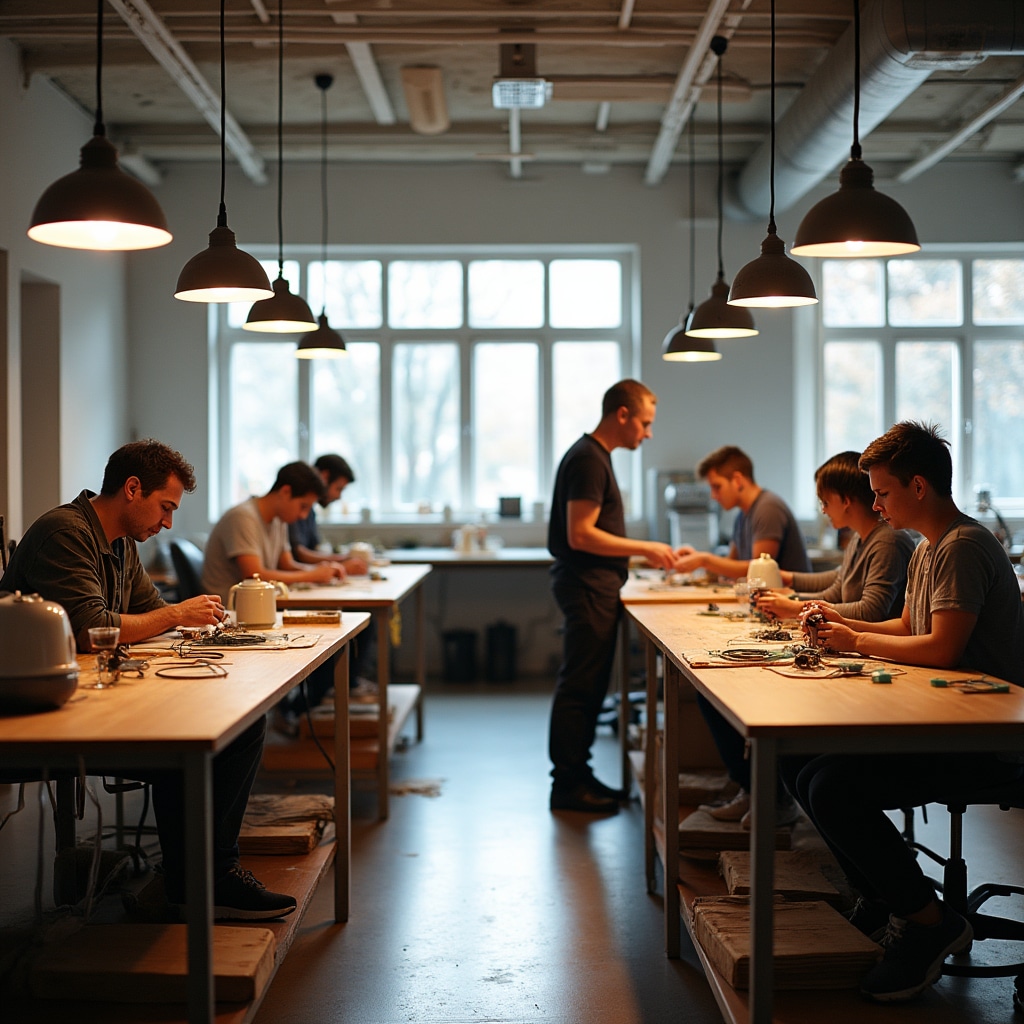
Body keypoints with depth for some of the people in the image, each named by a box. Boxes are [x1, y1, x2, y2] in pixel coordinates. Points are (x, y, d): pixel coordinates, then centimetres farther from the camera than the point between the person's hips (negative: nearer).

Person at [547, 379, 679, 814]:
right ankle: (567, 784, 0)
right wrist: (644, 548, -15)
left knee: (587, 687, 14)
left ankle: (577, 774, 21)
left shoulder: (595, 456, 18)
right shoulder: (588, 460, -15)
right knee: (579, 688, -5)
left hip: (595, 587, 11)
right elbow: (580, 535, -21)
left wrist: (644, 553, 16)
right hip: (586, 587, -11)